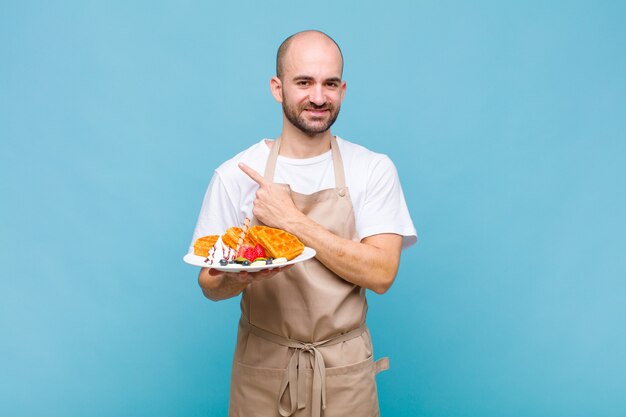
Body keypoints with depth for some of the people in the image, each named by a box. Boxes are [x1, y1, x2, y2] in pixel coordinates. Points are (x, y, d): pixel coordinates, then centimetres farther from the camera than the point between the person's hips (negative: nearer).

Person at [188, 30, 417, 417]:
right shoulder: (235, 175, -6)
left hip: (345, 370, 0)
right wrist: (238, 276, -26)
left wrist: (292, 220, -20)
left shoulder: (374, 169, -6)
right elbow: (210, 283, -3)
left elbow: (381, 273, -15)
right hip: (262, 367, 1)